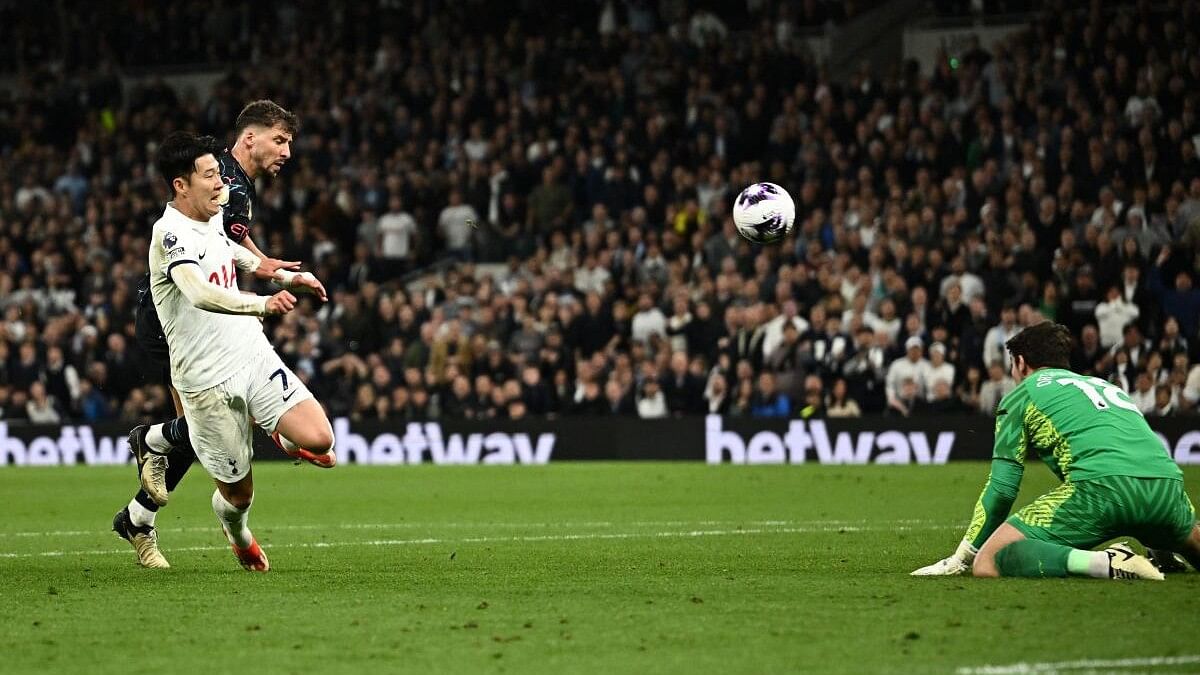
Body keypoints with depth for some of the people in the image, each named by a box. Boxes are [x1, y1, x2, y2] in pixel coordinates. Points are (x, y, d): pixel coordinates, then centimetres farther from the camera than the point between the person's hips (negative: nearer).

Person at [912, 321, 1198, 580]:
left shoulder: (1022, 394, 19)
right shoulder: (1106, 385, 36)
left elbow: (1002, 487, 14)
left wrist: (962, 557, 22)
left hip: (1101, 483, -7)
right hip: (1168, 482, 7)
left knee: (987, 563, -10)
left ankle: (1105, 562, -24)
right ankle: (1165, 557, 10)